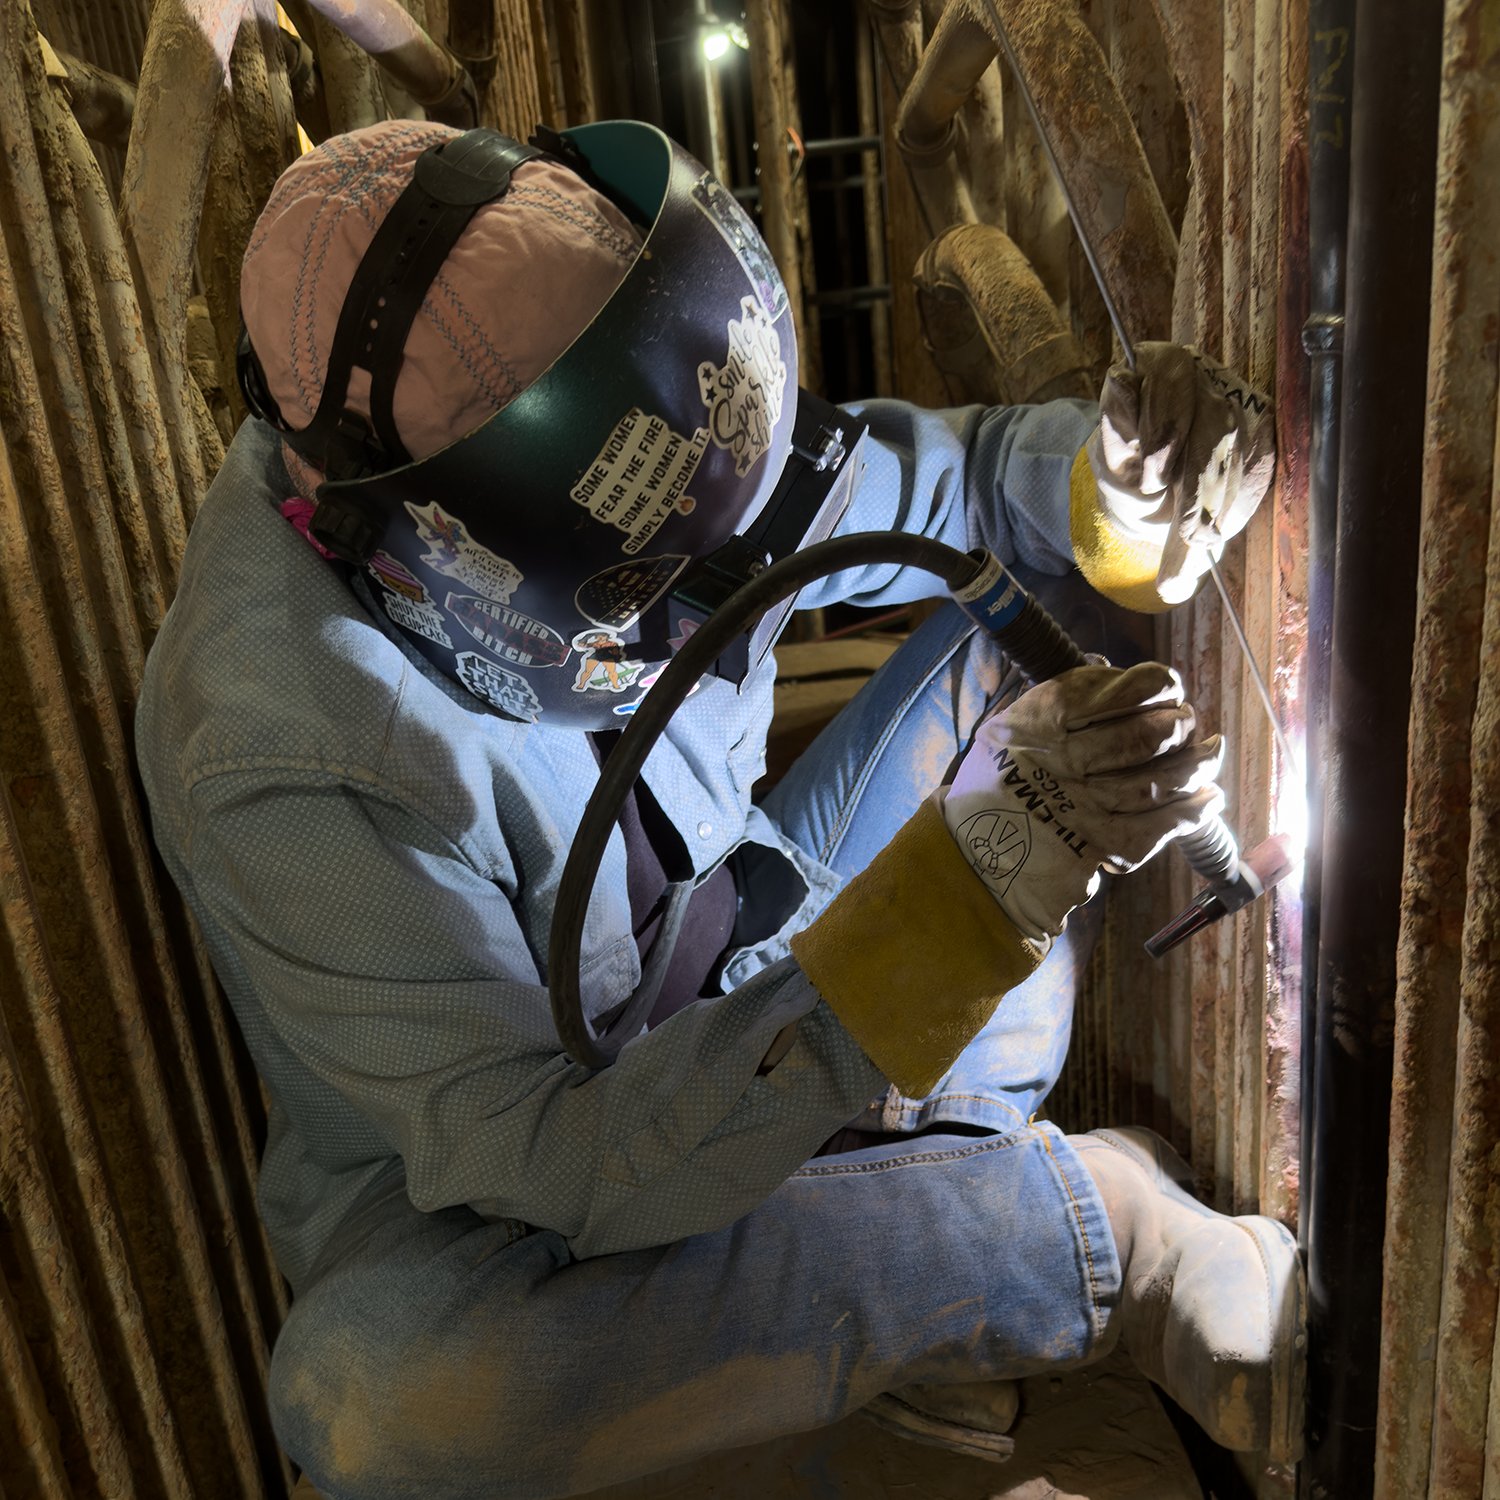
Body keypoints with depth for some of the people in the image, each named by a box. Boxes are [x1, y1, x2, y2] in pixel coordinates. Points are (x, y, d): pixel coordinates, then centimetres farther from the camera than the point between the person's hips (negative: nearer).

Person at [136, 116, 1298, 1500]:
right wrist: (982, 880, -44)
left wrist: (1124, 488, -26)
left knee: (1026, 631, 2)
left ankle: (936, 1192, -11)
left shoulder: (608, 464, -15)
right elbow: (566, 1169, -35)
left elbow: (946, 477, -3)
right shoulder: (288, 772, -31)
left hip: (755, 1002, 5)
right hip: (482, 1191, -4)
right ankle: (1096, 1229, -19)